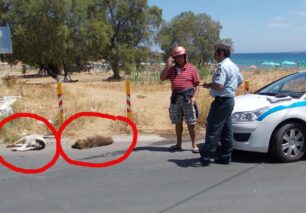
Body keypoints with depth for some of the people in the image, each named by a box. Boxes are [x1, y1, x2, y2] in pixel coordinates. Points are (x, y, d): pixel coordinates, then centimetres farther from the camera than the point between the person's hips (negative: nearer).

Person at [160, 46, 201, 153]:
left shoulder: (191, 68, -1)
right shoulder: (171, 69, 8)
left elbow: (197, 85, -2)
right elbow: (162, 78, -2)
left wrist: (193, 97, -12)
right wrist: (167, 65, -9)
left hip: (187, 98, -4)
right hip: (175, 98, 4)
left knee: (191, 124, -1)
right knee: (178, 123, 12)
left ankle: (194, 145, 8)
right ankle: (178, 144, 22)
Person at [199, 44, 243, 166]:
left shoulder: (222, 66, -17)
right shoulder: (233, 66, 14)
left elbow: (218, 85, -26)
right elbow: (240, 81, 26)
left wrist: (208, 85, -9)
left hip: (221, 101, -10)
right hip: (230, 100, 10)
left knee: (213, 129, -8)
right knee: (226, 129, 12)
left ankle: (206, 156, -7)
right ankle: (225, 156, 17)